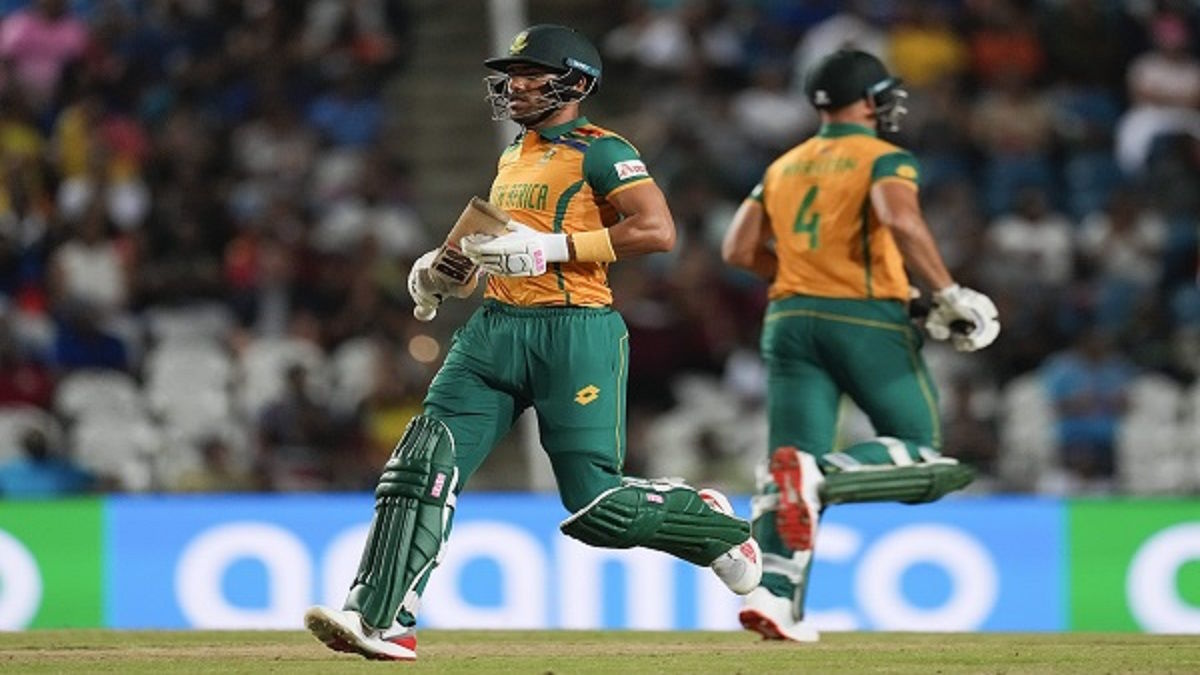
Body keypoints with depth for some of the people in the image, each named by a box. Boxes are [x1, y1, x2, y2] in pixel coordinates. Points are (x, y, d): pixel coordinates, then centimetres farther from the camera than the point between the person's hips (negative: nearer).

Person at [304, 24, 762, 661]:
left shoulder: (599, 151, -5)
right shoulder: (512, 158, 20)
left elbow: (658, 229, -16)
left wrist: (552, 248, -19)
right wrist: (442, 272, 15)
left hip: (575, 333, -7)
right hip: (494, 329, 7)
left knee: (597, 507, -7)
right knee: (423, 465, -10)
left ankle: (707, 522, 23)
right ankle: (380, 621, -13)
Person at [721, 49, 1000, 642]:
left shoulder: (784, 167, 17)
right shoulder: (883, 159, -1)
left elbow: (739, 249, 15)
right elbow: (900, 219, -22)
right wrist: (948, 294, -17)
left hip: (789, 320, 5)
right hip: (868, 320, -5)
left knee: (793, 458, 2)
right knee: (919, 454, 1)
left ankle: (773, 592, -17)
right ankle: (821, 475, -29)